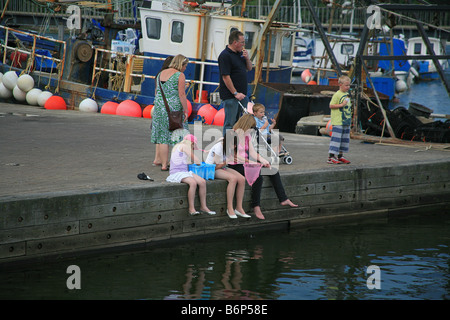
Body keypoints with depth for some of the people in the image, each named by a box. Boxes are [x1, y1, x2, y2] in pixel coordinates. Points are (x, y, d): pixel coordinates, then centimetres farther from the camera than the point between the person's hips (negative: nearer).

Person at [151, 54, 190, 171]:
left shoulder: (161, 74, 12)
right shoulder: (180, 75, -7)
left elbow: (157, 92, 16)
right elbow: (181, 94, -12)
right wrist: (185, 110, -8)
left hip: (159, 108, 6)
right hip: (174, 108, -6)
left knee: (162, 137, 6)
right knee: (178, 136, 2)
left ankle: (164, 164, 5)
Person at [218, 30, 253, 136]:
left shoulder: (240, 53, 13)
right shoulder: (225, 55, -15)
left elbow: (249, 68, 20)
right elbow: (226, 77, -19)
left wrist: (247, 58, -1)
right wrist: (235, 93, -19)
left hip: (242, 94, 9)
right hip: (230, 96, -9)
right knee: (230, 123, -5)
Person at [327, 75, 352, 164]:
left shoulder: (347, 95, 16)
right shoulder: (337, 95, -11)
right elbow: (331, 105, -16)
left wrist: (349, 105, 13)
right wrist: (342, 105, -21)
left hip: (346, 121, 9)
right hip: (337, 122, -9)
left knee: (344, 139, 11)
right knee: (336, 138, -11)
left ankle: (340, 156, 20)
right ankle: (331, 157, -10)